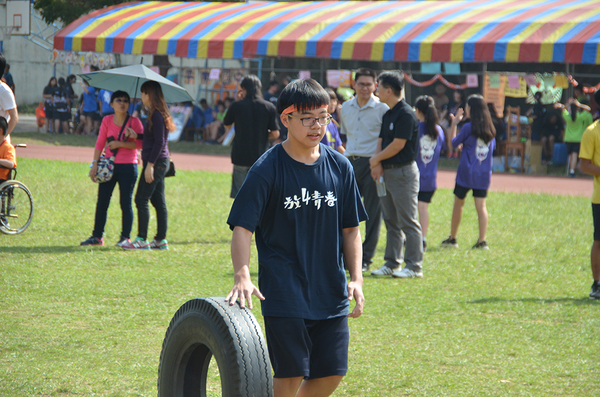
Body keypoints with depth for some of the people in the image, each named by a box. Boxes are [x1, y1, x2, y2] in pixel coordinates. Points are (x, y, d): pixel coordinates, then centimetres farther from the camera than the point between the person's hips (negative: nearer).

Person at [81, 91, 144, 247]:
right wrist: (95, 163, 0)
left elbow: (140, 143, -11)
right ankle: (97, 236, 8)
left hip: (128, 167, -3)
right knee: (102, 201, 2)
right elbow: (100, 143, 7)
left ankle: (125, 237, 8)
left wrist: (120, 144, -18)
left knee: (125, 203, -1)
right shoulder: (107, 120, 6)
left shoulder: (134, 121, -3)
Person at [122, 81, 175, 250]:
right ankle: (161, 239, 13)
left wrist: (150, 164, -21)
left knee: (141, 200, -7)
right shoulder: (157, 113, 14)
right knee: (158, 201, 11)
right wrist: (136, 136, 17)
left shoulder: (157, 115, -16)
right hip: (160, 163, 10)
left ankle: (142, 239, -6)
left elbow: (159, 142, -20)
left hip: (156, 162, -10)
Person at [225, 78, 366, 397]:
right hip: (284, 294, -4)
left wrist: (356, 278, 4)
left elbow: (350, 228, 13)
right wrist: (242, 276, -25)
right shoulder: (267, 169, -8)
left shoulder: (339, 167, 5)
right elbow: (242, 227, -11)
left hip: (331, 292, 5)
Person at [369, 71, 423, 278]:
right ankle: (392, 263, 18)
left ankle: (414, 266, -1)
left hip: (403, 172, -10)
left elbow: (397, 145, -19)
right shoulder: (387, 114, 14)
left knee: (408, 221, -5)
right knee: (391, 221, 12)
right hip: (387, 172, 10)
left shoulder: (406, 114, -15)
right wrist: (377, 165, -3)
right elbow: (381, 141, 14)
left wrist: (376, 159, -6)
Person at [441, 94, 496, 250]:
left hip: (466, 172, -4)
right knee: (481, 206, 2)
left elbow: (453, 142, 1)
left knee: (458, 203, 9)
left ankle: (452, 239, 17)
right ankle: (482, 241, -7)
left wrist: (454, 123, 9)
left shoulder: (468, 128, -10)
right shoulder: (490, 129, 4)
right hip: (484, 173, 4)